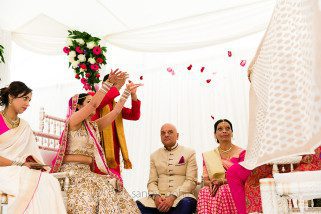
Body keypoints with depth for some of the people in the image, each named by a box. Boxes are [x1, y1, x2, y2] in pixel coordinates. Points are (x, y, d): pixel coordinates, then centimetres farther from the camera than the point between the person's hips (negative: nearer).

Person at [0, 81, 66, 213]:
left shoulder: (25, 127, 17)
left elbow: (32, 154, 11)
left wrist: (38, 166, -10)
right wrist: (20, 164, -13)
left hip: (18, 172, 5)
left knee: (51, 182, -24)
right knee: (39, 183, -29)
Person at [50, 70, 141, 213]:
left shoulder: (94, 126, 17)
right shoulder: (72, 121, -2)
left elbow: (115, 111, 13)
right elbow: (94, 104, -16)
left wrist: (127, 92, 10)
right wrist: (109, 83, -20)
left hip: (89, 172, 6)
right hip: (72, 171, -6)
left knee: (113, 188, -16)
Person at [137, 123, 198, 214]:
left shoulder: (189, 153, 8)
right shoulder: (154, 155, 17)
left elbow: (191, 181, -2)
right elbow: (152, 182, 11)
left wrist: (173, 197, -16)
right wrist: (156, 196, -11)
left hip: (181, 196, -2)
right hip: (159, 198, 2)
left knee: (186, 203, -36)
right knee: (138, 205, -26)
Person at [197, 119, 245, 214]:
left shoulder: (241, 152, 6)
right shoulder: (208, 155, 15)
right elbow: (205, 180, 10)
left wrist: (222, 181, -18)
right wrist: (210, 183, -15)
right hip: (213, 188, 2)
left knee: (223, 191, -36)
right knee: (204, 192, -34)